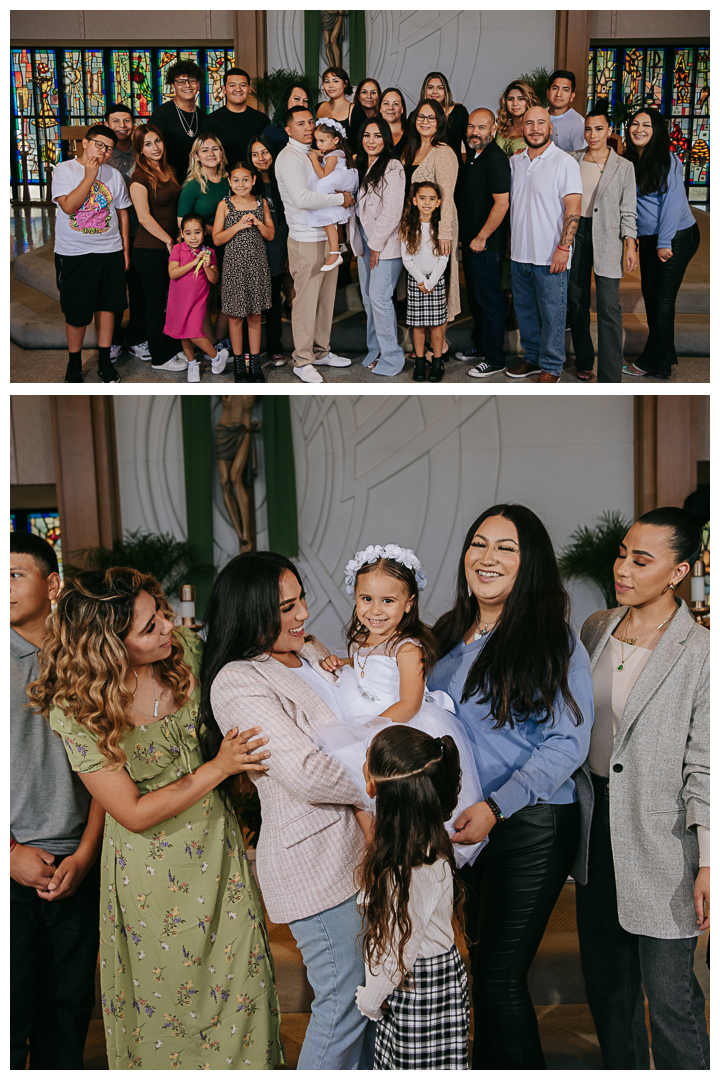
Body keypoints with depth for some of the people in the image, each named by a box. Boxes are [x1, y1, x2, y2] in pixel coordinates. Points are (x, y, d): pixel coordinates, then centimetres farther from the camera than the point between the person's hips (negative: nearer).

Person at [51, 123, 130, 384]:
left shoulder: (114, 175, 7)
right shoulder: (64, 170, -4)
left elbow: (122, 213, 13)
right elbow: (68, 206, -18)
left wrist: (125, 250, 11)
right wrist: (90, 175, -17)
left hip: (110, 253, 3)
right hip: (73, 255, -3)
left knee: (107, 306, 8)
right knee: (76, 313, 3)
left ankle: (104, 361, 21)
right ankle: (74, 363, 20)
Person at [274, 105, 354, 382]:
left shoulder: (314, 154, 16)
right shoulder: (289, 158, -11)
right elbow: (302, 198, -25)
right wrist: (340, 198, -17)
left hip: (328, 236, 9)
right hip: (306, 241, -9)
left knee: (326, 297, 12)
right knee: (306, 300, -4)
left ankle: (321, 351, 24)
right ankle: (302, 361, 4)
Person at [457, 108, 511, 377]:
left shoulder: (496, 159, -17)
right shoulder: (472, 156, 13)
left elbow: (502, 202, -23)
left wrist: (481, 238, -19)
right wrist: (467, 236, 16)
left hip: (487, 244, -10)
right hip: (470, 240, 10)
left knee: (490, 299, -3)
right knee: (475, 296, 19)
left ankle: (494, 359, 4)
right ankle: (480, 346, 33)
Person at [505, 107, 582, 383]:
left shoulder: (564, 162, -8)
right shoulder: (514, 162, 10)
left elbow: (573, 209, -12)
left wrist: (563, 248, -19)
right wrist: (510, 241, 16)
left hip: (550, 256, -6)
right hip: (519, 254, 6)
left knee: (552, 313, 0)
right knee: (524, 309, 15)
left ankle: (551, 366, 11)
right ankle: (532, 357, 30)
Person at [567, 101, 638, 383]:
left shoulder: (623, 167, 4)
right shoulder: (572, 160, 9)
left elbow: (628, 210, 3)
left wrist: (630, 244, -7)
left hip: (606, 238, -3)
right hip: (574, 233, 3)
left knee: (609, 309, -11)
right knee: (576, 302, 8)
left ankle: (610, 379, -13)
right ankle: (583, 362, 24)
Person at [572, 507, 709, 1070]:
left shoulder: (701, 653, -13)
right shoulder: (595, 628, 4)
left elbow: (705, 766, -12)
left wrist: (708, 864, -14)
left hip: (659, 835, -6)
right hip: (595, 823, 6)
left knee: (669, 994, 3)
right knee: (606, 981, 19)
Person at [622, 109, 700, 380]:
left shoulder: (668, 160, -11)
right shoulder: (629, 162, 8)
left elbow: (673, 201, -16)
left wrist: (664, 243, -19)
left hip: (677, 237, -7)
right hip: (647, 240, 7)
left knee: (663, 299, -4)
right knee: (649, 294, 9)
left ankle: (653, 364, 2)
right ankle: (664, 355, 21)